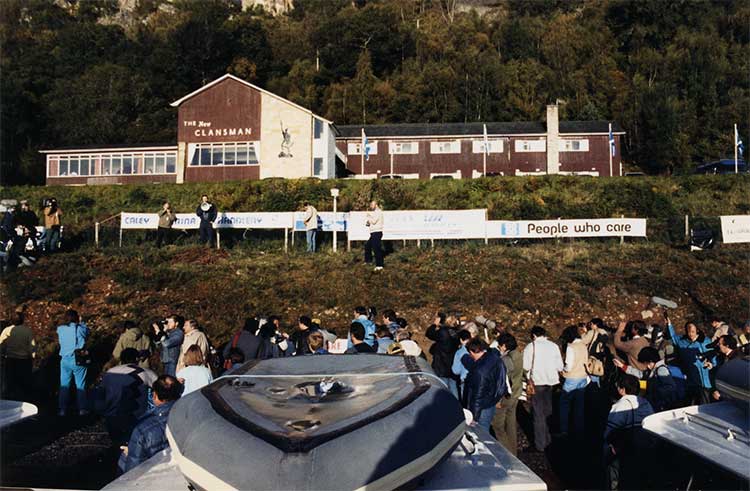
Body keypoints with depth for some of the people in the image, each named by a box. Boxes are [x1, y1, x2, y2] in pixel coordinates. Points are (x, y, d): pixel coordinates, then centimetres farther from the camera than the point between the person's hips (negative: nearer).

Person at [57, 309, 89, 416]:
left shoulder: (60, 329, -6)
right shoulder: (81, 329, -11)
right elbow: (87, 334, 10)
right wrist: (80, 323, 19)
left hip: (65, 360, 2)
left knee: (64, 385, 12)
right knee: (80, 385, 8)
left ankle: (62, 409, 16)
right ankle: (82, 409, 14)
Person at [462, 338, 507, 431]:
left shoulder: (480, 370, -29)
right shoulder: (495, 358, -2)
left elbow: (478, 394, -24)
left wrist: (474, 417, -17)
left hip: (482, 409, -9)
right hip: (490, 404, 9)